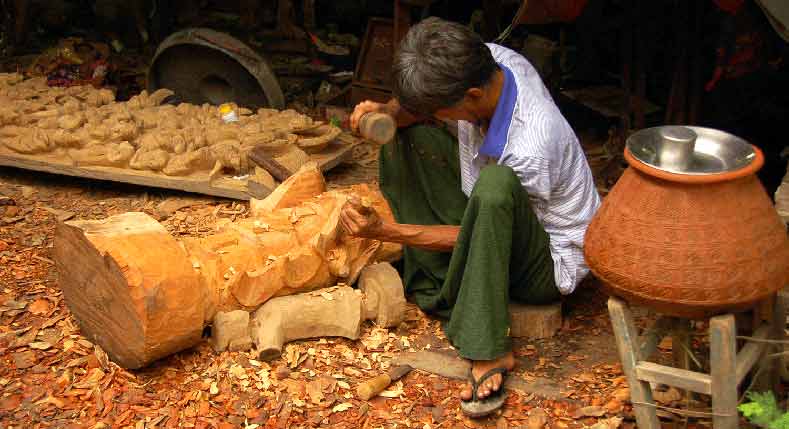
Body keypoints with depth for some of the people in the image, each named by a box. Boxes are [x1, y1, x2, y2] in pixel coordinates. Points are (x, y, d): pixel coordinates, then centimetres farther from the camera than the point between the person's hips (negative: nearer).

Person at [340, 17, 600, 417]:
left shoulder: (531, 149, -36)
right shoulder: (484, 61, -18)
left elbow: (467, 235, -22)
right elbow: (416, 106, 1)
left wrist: (383, 230, -25)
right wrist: (388, 111, -22)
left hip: (549, 262, -8)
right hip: (496, 219, 9)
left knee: (495, 183, -41)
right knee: (402, 133, 0)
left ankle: (486, 349, -28)